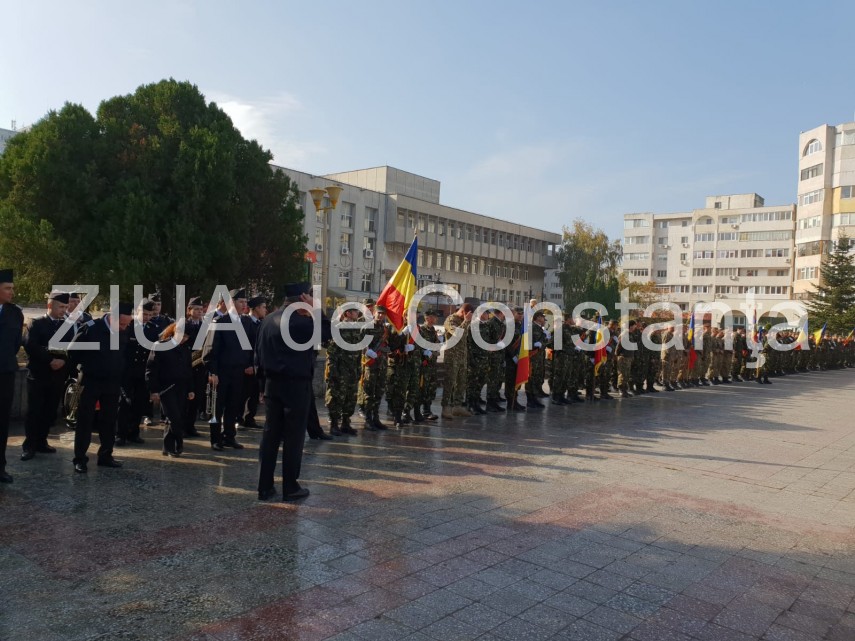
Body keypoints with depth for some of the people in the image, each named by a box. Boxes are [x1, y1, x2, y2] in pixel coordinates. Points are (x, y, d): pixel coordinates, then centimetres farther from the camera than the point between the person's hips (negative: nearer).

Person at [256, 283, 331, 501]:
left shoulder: (268, 320, 8)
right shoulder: (301, 322, -16)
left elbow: (259, 352, 11)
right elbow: (329, 333, -5)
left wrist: (265, 376, 15)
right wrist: (315, 309, -4)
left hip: (272, 384, 7)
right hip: (296, 385, -6)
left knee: (270, 435, 9)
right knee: (293, 437, 2)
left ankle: (264, 487, 13)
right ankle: (290, 488, 8)